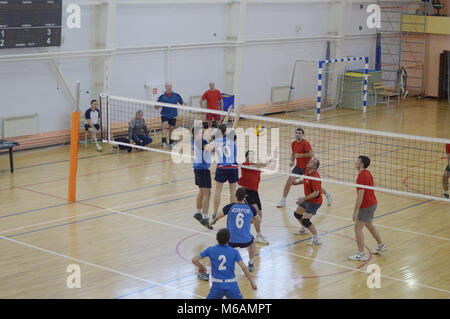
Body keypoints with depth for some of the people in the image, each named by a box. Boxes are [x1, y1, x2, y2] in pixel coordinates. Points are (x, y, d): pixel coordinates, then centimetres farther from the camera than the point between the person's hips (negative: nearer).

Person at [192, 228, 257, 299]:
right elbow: (244, 267, -7)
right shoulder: (234, 252, 0)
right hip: (231, 285, 0)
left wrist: (201, 267, 20)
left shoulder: (210, 250, 2)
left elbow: (194, 260, 1)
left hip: (217, 285, 0)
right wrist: (252, 282, 0)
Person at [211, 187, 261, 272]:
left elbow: (216, 217, 9)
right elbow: (259, 220, 18)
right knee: (252, 241, 35)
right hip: (246, 241, 1)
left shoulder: (230, 207, -5)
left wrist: (213, 221, 33)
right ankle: (251, 264, 39)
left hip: (231, 241, -1)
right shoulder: (250, 208, -1)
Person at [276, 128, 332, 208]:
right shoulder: (293, 143, 1)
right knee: (289, 181, -6)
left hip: (307, 167, -5)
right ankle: (283, 201, 6)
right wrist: (292, 161, 2)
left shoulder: (305, 143, -19)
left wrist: (300, 155, -32)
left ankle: (328, 195, 30)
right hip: (298, 167, 6)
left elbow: (312, 154, -29)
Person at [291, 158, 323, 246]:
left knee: (305, 220, -19)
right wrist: (297, 181, 1)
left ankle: (316, 239, -10)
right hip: (307, 200, 10)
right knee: (297, 214, 25)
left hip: (314, 201, -10)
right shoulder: (307, 171, -3)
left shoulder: (315, 177, -30)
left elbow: (316, 193, -30)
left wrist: (304, 198, -31)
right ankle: (304, 229, 51)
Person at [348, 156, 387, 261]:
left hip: (366, 206, -10)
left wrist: (355, 211, -23)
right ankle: (381, 245, 40)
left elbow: (360, 195, -25)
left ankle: (361, 254, 2)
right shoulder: (368, 173, 8)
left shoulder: (362, 176, -22)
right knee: (369, 225, 26)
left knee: (358, 228, -2)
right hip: (372, 203, 10)